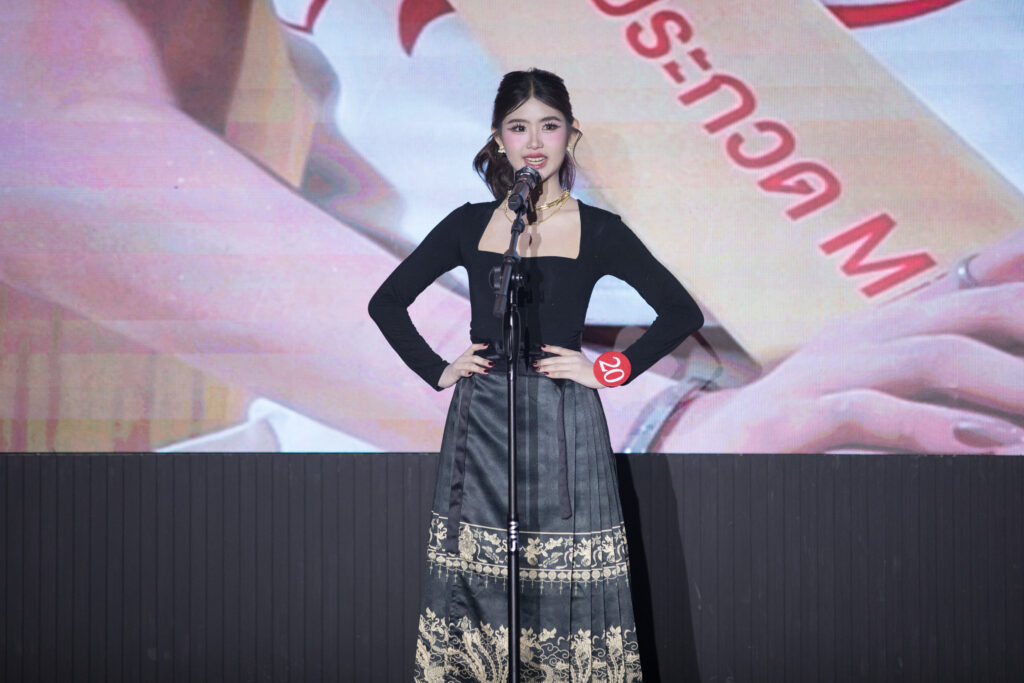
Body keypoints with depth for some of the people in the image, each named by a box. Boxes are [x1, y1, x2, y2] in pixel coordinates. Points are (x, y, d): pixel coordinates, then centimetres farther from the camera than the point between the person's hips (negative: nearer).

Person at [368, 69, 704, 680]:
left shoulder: (597, 231, 1)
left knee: (562, 593, -3)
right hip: (480, 428, 2)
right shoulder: (470, 225, 7)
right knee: (477, 590, 4)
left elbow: (681, 313, 3)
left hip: (562, 429, -2)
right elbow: (388, 303, 15)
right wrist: (438, 371, 6)